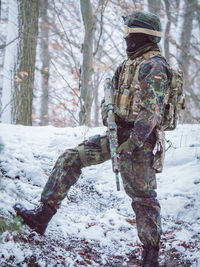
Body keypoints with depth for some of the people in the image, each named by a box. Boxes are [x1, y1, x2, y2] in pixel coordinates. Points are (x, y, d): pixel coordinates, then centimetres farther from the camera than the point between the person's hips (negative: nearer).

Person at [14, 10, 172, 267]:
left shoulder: (153, 66, -13)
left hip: (138, 139, -9)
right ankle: (42, 216, 0)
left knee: (142, 195, -4)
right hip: (118, 133, 9)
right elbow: (112, 97, 22)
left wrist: (133, 142, -25)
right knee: (70, 159, 2)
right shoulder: (130, 64, 17)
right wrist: (108, 113, -1)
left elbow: (151, 110, -22)